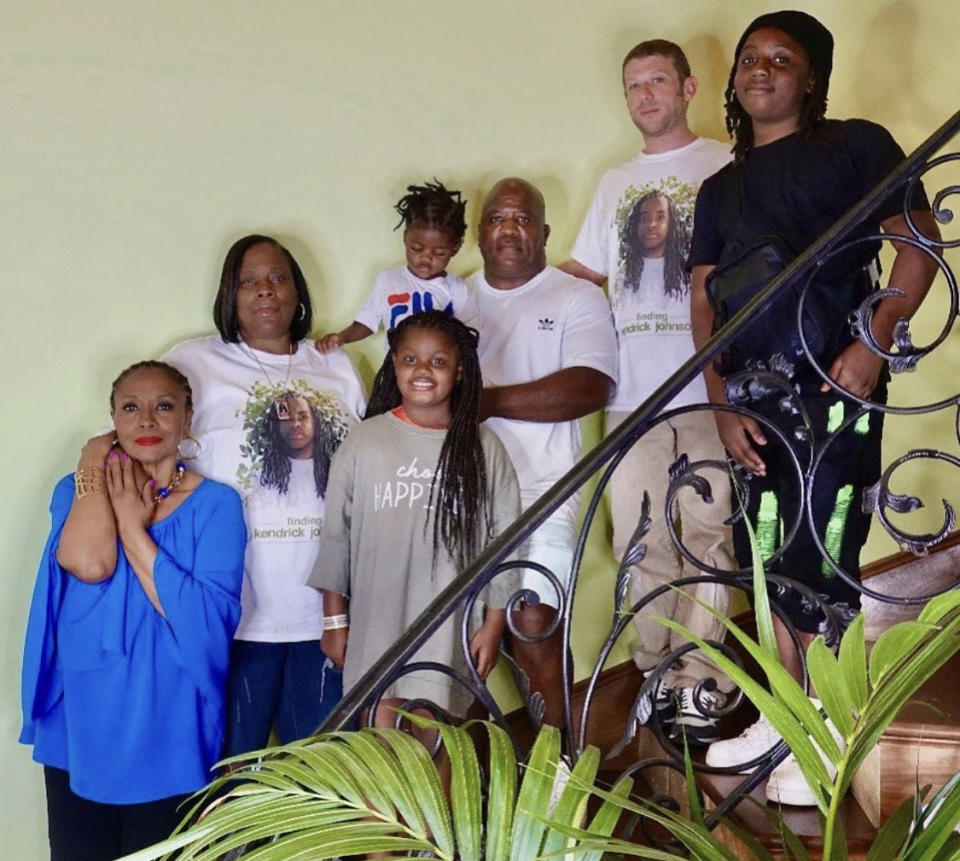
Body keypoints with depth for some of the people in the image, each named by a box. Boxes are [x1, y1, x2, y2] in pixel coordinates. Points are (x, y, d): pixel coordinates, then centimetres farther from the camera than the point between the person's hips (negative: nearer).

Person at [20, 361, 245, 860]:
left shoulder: (215, 504, -5)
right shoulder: (77, 491, 3)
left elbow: (209, 623, -18)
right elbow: (87, 564, -19)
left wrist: (132, 526, -17)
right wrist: (94, 466, -8)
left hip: (167, 739, -2)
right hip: (79, 732, 2)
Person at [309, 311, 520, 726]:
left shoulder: (483, 449, 3)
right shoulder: (365, 440, 3)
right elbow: (336, 533, 6)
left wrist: (494, 623, 3)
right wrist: (335, 619, 5)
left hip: (448, 627, 0)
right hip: (375, 625, 0)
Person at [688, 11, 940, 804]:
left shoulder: (857, 145, 4)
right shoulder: (721, 189, 17)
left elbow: (919, 246, -2)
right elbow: (705, 299, 11)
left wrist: (876, 338, -17)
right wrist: (723, 403, -1)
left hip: (834, 386, -5)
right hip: (754, 394, 5)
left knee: (819, 560, -6)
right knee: (768, 559, 10)